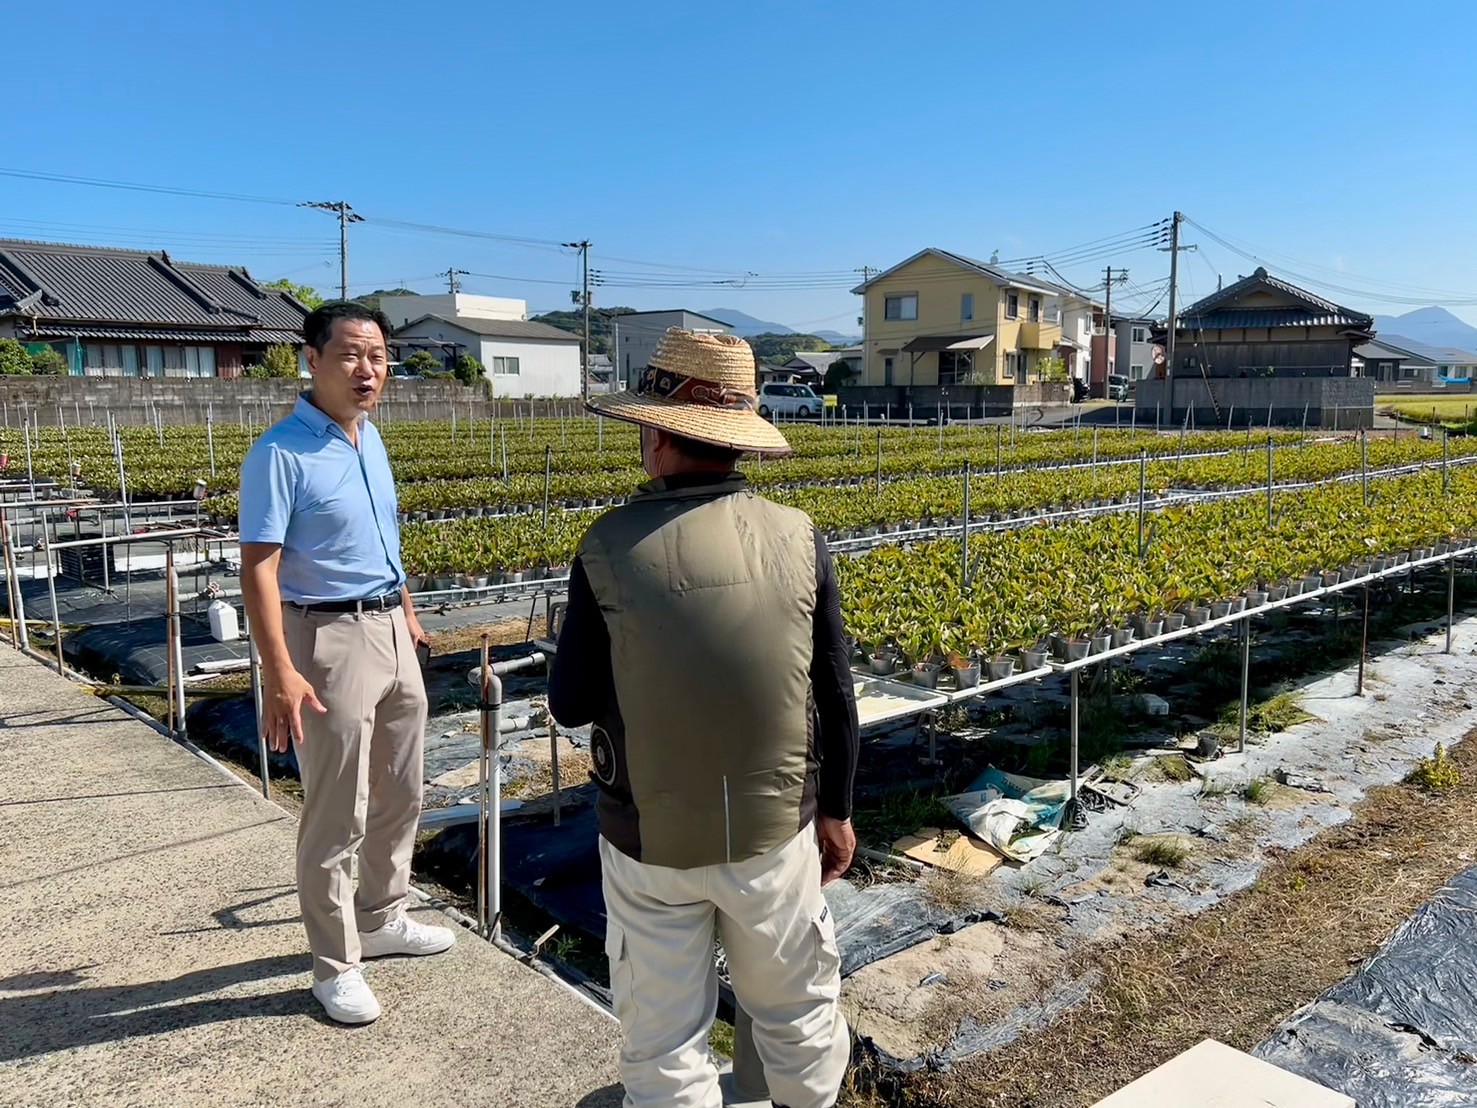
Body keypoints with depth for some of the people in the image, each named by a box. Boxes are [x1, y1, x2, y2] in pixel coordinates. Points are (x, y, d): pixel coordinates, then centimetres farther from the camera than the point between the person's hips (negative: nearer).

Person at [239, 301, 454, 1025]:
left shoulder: (370, 438, 8)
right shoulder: (281, 453, -16)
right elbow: (259, 568, -20)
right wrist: (279, 673, -27)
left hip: (390, 632, 8)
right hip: (330, 639, -8)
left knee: (400, 796, 18)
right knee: (337, 814, 1)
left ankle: (382, 918, 37)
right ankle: (335, 966, 17)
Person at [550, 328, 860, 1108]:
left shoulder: (612, 547, -14)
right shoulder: (797, 539, -9)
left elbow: (571, 706, -5)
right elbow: (834, 696, -2)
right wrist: (836, 810, 12)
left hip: (650, 835, -1)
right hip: (775, 827, 2)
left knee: (662, 1037, 16)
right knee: (796, 1005, 24)